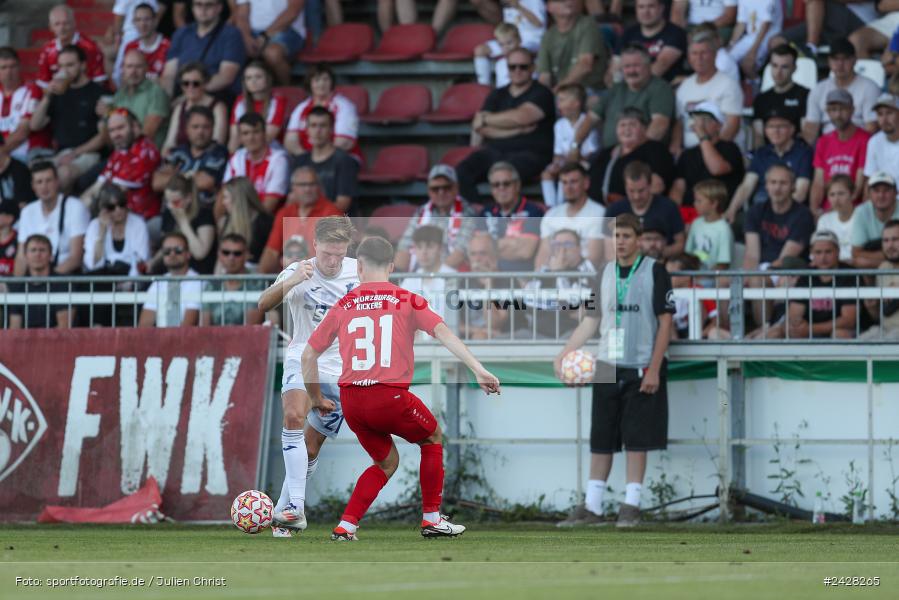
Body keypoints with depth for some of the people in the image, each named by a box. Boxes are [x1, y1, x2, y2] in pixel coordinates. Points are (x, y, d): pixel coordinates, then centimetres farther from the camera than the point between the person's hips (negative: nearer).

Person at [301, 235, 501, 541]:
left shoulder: (343, 306, 11)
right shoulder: (407, 300, 5)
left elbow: (308, 356, 13)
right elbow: (442, 332, -8)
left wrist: (316, 399, 26)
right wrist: (478, 370, -14)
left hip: (350, 400, 3)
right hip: (389, 396, -3)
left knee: (387, 461, 24)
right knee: (433, 438, 25)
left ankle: (345, 526, 10)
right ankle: (431, 518, 22)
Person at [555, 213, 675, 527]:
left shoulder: (654, 271, -4)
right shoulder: (604, 274, 10)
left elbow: (665, 323, -5)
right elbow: (591, 321, 15)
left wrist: (654, 370, -12)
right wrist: (562, 355, 9)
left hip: (641, 370, -4)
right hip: (607, 369, 4)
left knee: (636, 440, -1)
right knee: (600, 441, 5)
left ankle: (631, 505, 4)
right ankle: (592, 507, 8)